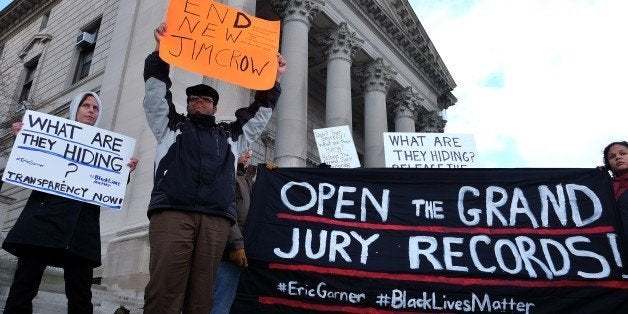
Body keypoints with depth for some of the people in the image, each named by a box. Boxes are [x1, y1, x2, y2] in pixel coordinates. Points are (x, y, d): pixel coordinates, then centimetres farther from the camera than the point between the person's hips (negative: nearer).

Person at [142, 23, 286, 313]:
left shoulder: (231, 135, 31)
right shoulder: (171, 126, 27)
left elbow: (260, 111, 30)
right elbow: (156, 91, 17)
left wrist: (273, 81, 21)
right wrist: (160, 53, 6)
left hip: (216, 219, 2)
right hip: (171, 212, -1)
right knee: (164, 289, -13)